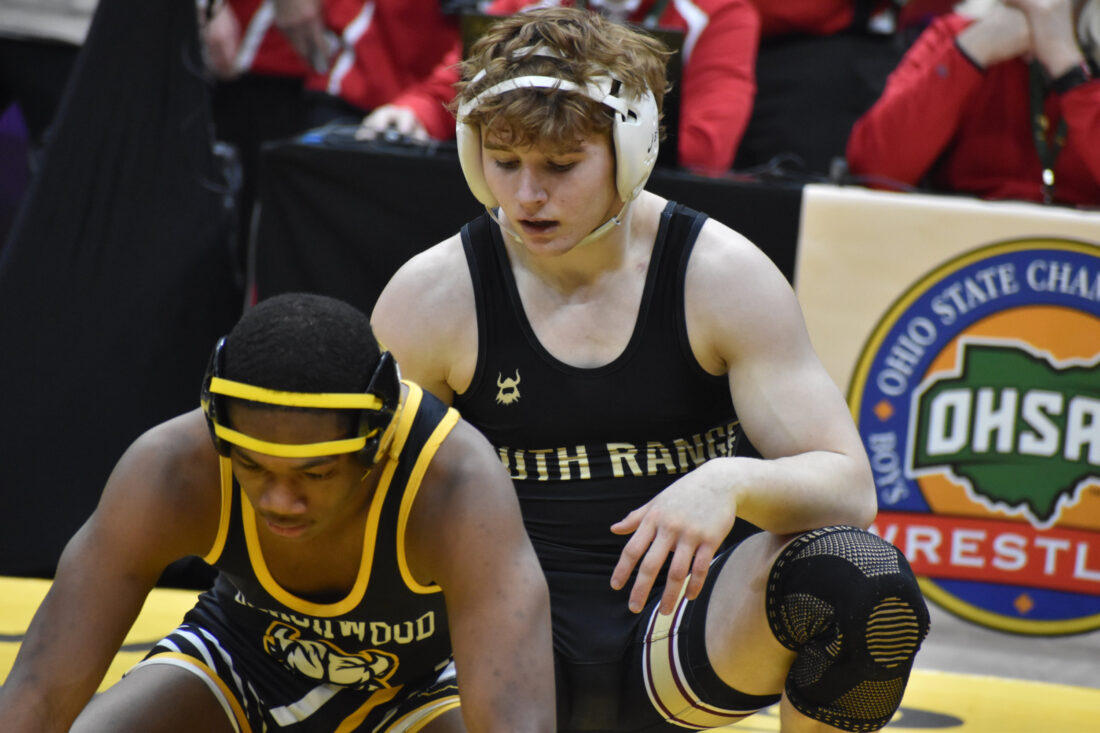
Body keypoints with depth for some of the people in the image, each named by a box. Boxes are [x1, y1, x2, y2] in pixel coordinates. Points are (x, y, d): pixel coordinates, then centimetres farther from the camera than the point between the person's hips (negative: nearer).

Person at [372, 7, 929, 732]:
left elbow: (849, 487, -11)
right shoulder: (431, 298, -4)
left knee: (859, 578, -31)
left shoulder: (722, 278, -6)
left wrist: (732, 483, -34)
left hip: (688, 628, 0)